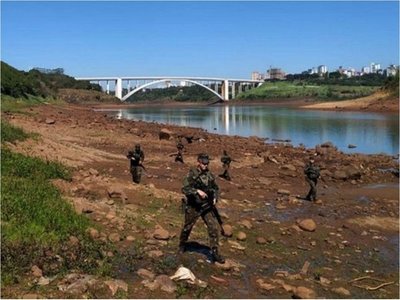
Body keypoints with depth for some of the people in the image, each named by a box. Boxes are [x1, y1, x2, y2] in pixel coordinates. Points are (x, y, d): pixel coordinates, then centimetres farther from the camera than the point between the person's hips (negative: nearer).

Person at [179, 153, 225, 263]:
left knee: (214, 228, -6)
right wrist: (197, 191, -29)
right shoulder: (191, 174, -11)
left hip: (207, 207, 3)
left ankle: (214, 252, 1)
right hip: (193, 207, -3)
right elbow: (185, 189, -20)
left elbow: (216, 188, 16)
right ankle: (182, 245, 40)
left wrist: (215, 198, 0)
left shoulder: (209, 175, 2)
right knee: (187, 227, 14)